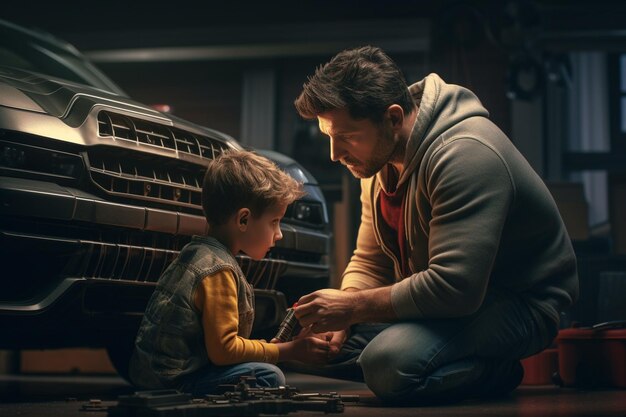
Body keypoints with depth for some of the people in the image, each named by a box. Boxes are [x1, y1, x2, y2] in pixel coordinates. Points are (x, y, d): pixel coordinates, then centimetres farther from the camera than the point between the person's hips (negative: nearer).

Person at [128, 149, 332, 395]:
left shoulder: (197, 251, 12)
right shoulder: (219, 269, -18)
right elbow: (223, 349, -20)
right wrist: (289, 350, -12)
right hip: (171, 382, -10)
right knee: (269, 376, -18)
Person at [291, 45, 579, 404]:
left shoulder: (464, 154, -27)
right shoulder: (380, 159, 3)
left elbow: (454, 288, -34)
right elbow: (370, 261, 10)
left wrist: (352, 307, -27)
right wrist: (339, 319, -10)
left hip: (518, 304, -10)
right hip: (440, 296, 10)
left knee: (390, 364, -35)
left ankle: (497, 370, -6)